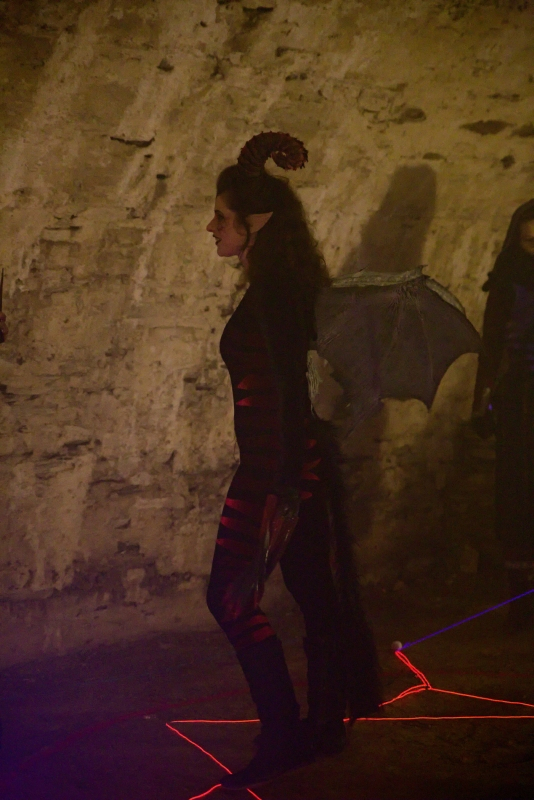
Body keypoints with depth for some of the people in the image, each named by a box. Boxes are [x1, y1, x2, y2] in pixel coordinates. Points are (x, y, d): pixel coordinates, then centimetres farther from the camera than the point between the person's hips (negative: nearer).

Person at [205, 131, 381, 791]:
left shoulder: (272, 292, -18)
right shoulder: (284, 284, 12)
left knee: (231, 595, -5)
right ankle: (327, 723, 27)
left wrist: (280, 492, -25)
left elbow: (286, 392, -23)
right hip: (300, 460, 10)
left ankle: (283, 736, 0)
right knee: (317, 590, 15)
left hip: (278, 465, -10)